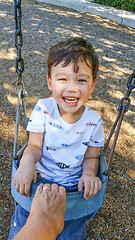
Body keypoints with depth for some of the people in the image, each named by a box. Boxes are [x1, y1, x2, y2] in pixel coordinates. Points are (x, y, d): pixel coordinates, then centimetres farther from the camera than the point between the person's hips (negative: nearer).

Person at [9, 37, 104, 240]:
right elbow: (35, 147, -11)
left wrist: (89, 173, -22)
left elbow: (91, 157, -1)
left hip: (74, 185, 1)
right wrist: (27, 161, -33)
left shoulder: (93, 121, -11)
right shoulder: (43, 109, -13)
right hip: (39, 178, 0)